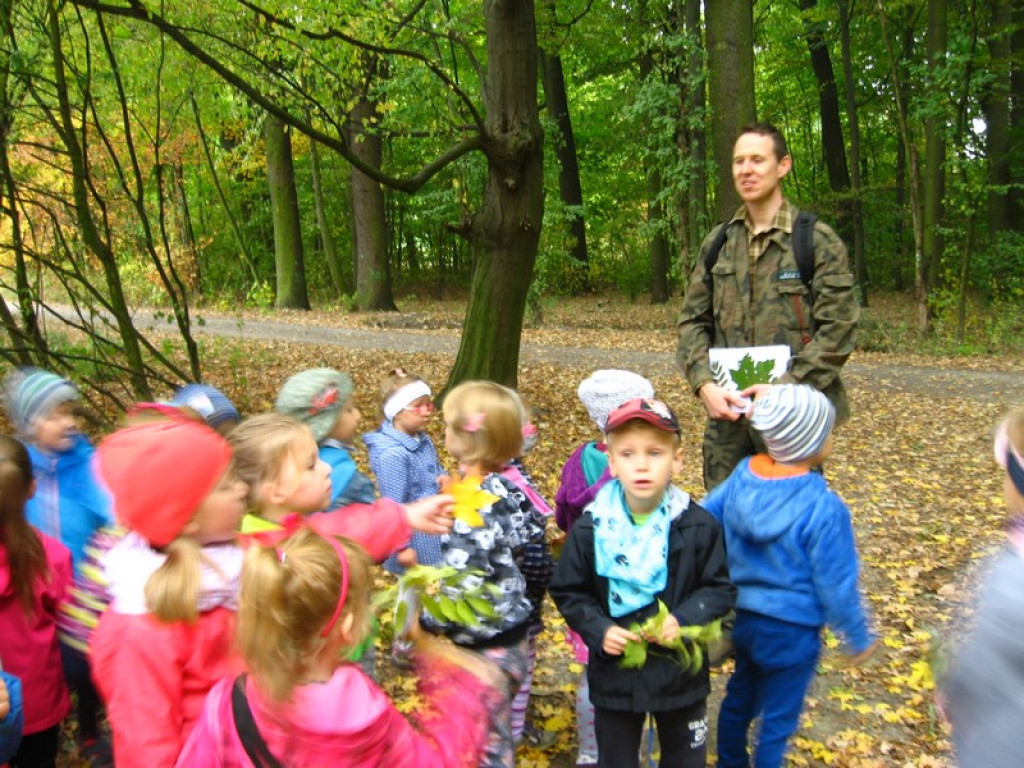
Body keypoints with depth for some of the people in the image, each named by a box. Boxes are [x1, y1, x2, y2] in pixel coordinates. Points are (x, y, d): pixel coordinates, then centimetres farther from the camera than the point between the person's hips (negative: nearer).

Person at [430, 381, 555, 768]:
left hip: (486, 649, -8)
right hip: (512, 638, 8)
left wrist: (421, 622, -12)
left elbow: (460, 586, -29)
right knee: (497, 734, 27)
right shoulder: (512, 486, -2)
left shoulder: (473, 506, -27)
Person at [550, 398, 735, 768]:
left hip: (681, 672, 1)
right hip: (614, 674, 0)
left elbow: (720, 589, -4)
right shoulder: (590, 529, -13)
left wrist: (684, 618, -20)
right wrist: (598, 629, -17)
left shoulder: (699, 526, -13)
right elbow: (568, 592, -2)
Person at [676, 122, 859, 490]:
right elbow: (692, 320, 9)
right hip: (726, 411, 4)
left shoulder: (818, 241, -5)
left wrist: (785, 389, -18)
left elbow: (838, 329, -9)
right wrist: (704, 383, -7)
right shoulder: (717, 242, 9)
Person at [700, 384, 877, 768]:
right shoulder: (823, 509, -27)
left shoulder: (743, 475, -11)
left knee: (739, 696, 28)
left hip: (741, 617, 6)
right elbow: (836, 585, -18)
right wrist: (858, 638, -2)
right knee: (778, 720, 15)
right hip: (790, 631, -6)